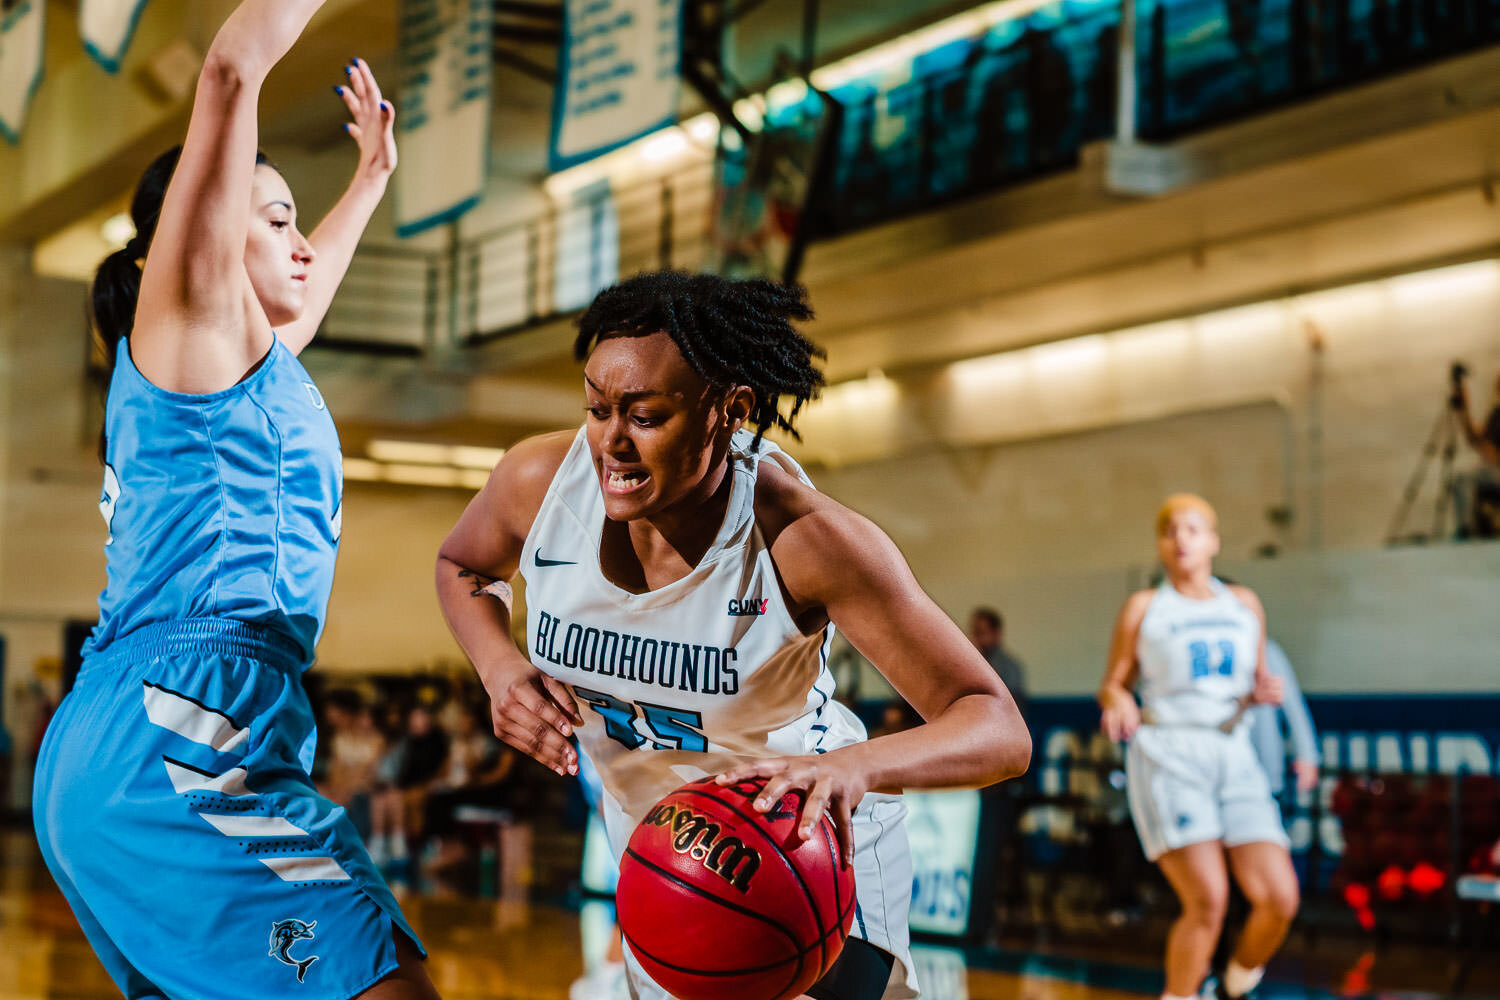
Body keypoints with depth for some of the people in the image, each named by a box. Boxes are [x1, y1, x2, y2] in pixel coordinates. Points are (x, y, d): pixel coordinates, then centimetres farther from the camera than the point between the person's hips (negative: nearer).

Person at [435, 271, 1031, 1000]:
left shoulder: (802, 539, -33)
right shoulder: (540, 481, -21)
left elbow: (999, 732, -33)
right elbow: (463, 566, 5)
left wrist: (855, 767, -53)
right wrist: (499, 667, -17)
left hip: (807, 839, -4)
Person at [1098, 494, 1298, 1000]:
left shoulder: (1244, 604, 16)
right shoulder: (1143, 607, 6)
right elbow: (1112, 685, 9)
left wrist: (1264, 692, -2)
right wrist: (1118, 702, -15)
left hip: (1233, 760, 4)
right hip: (1166, 758, -4)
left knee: (1279, 900, -10)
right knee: (1208, 901, -20)